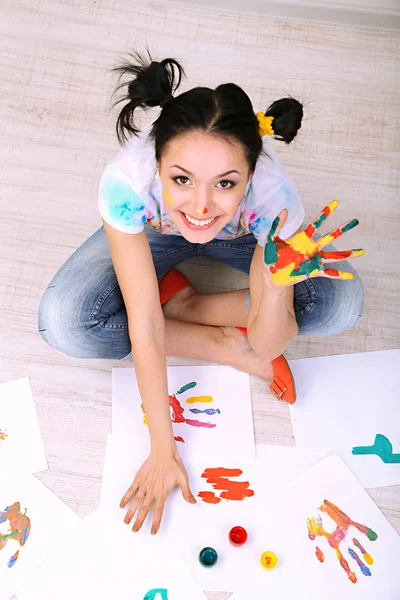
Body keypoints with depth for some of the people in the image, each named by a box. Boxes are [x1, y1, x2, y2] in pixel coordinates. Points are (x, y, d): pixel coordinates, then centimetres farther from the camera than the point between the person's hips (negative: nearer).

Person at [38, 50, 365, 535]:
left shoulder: (273, 196, -37)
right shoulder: (126, 181, -38)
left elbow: (267, 346, -29)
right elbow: (144, 327, -31)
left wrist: (276, 285, -51)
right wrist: (162, 450, -26)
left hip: (240, 236, 0)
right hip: (153, 233, 1)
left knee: (343, 302, -21)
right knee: (62, 322, -23)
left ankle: (180, 302, -10)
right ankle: (225, 346, -12)